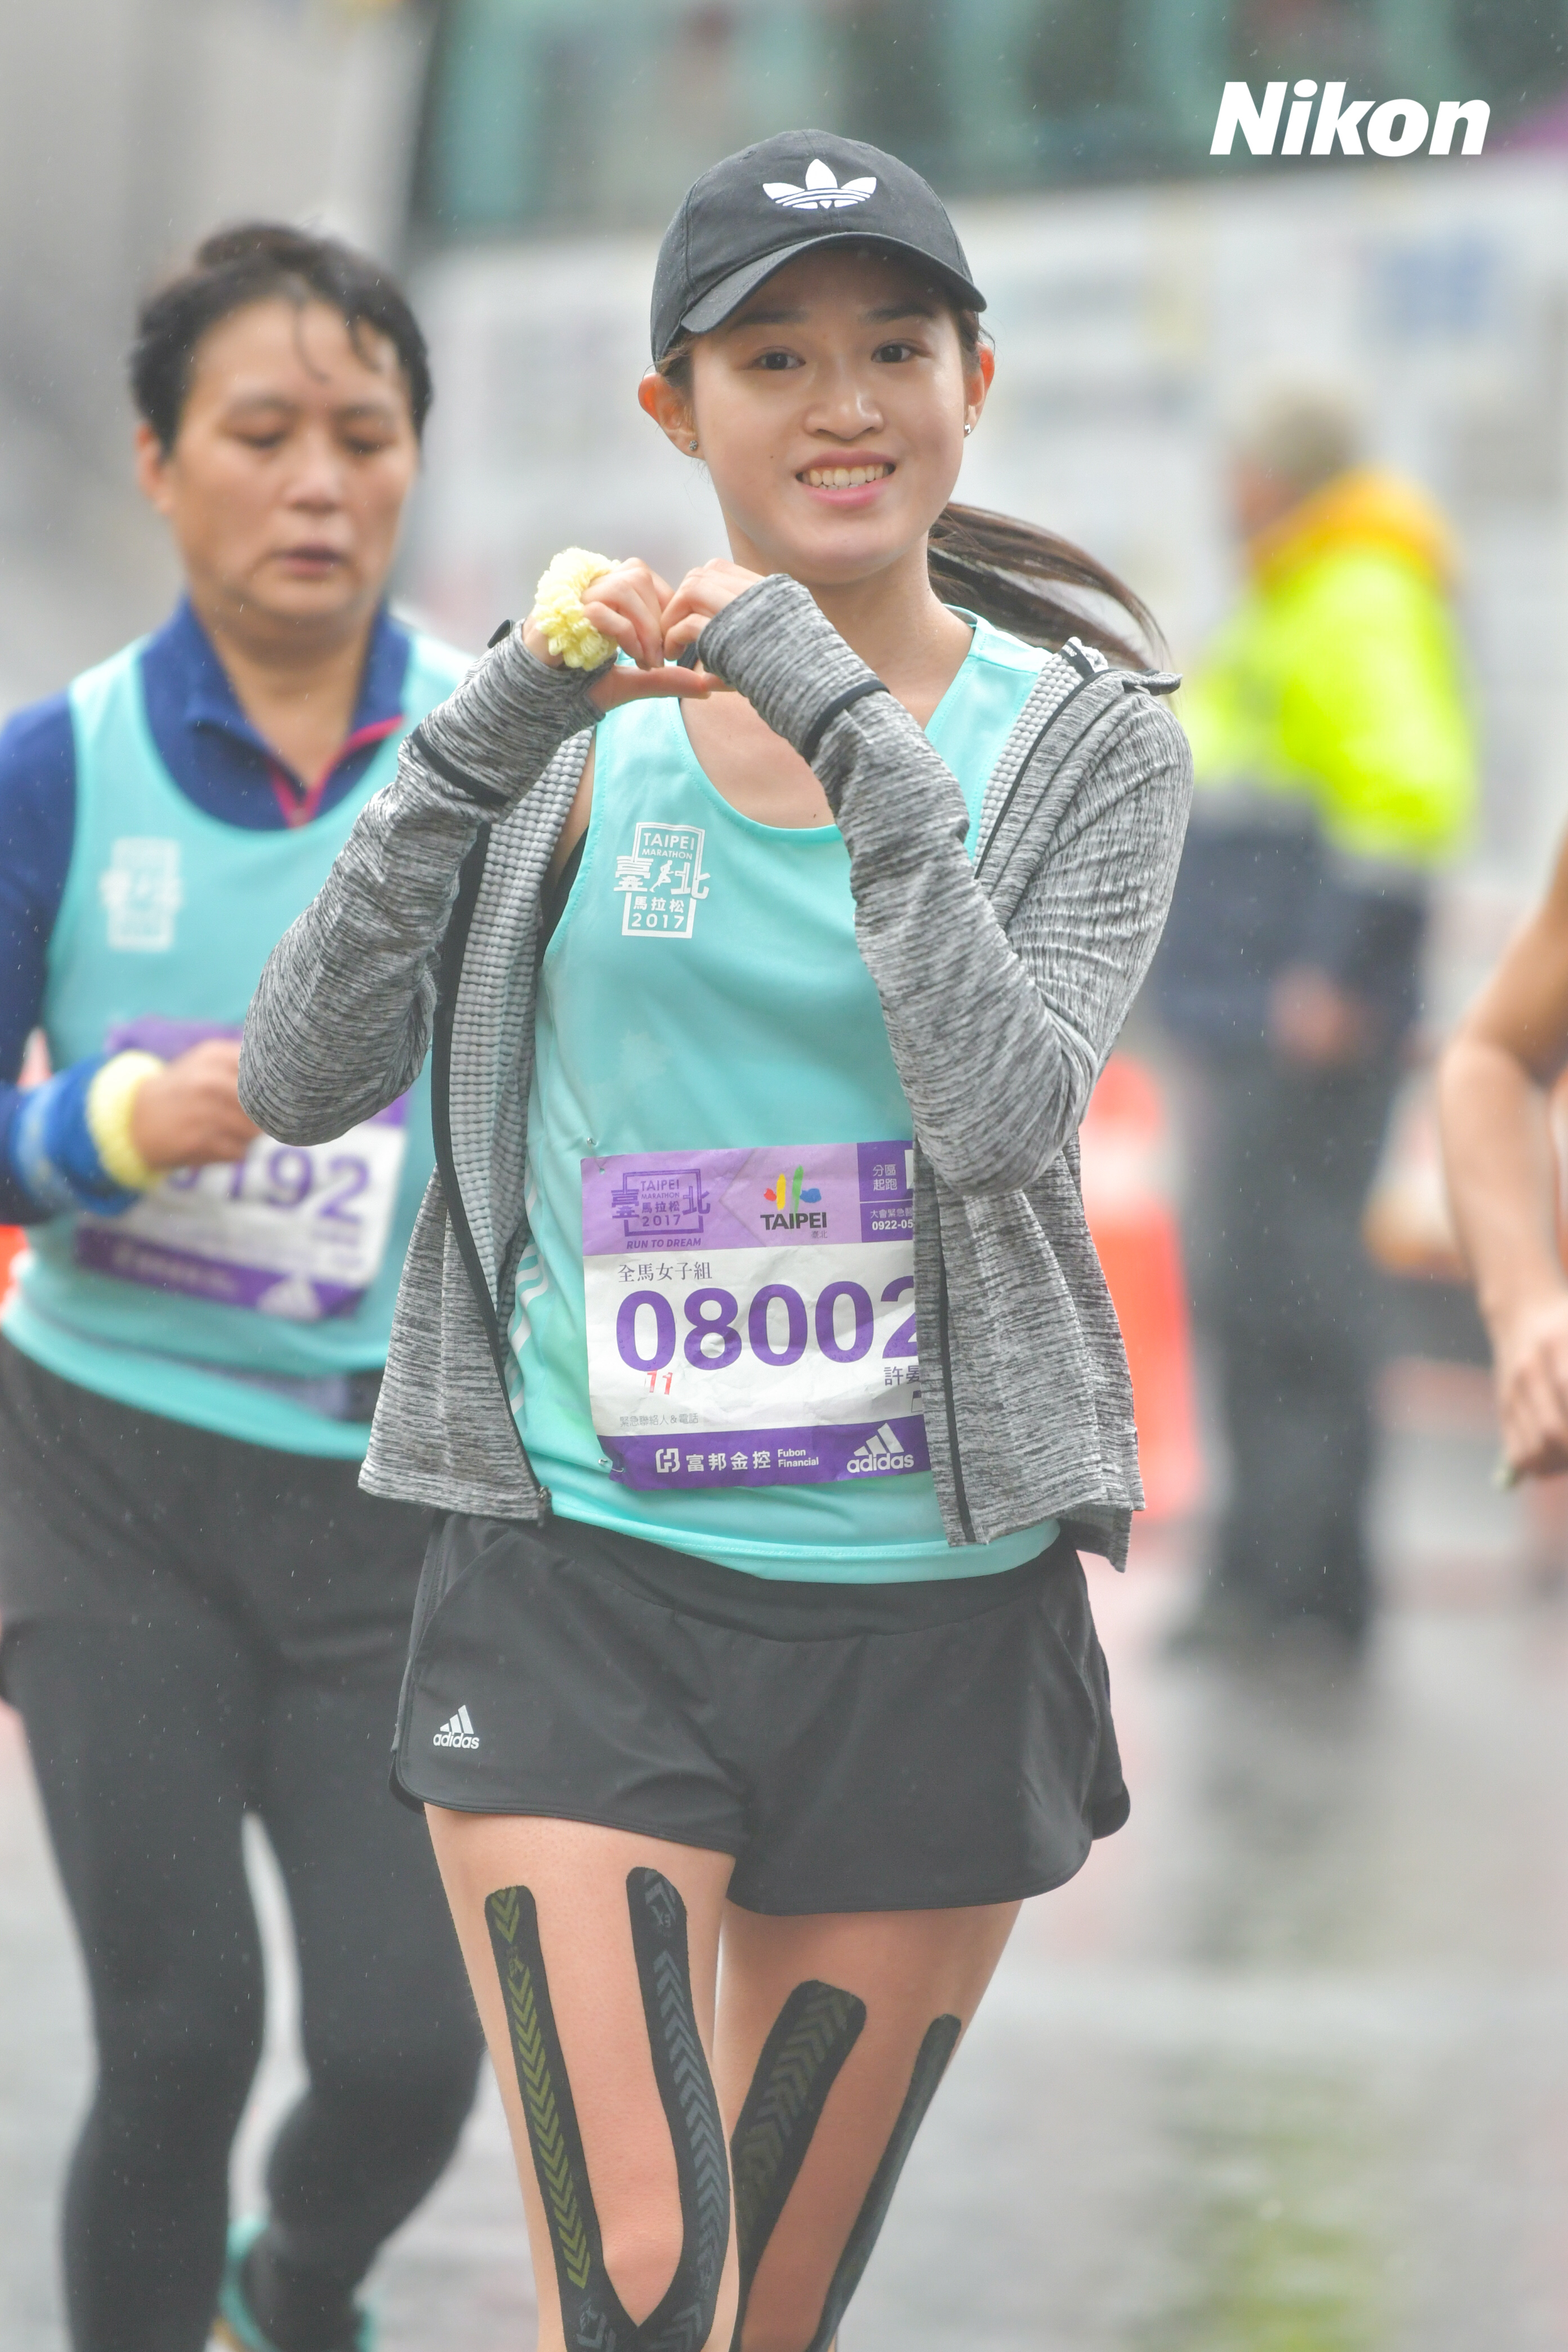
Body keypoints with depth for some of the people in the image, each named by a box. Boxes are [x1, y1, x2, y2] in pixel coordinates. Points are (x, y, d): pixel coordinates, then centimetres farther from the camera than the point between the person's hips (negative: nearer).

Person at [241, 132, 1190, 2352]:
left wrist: (853, 731, -20)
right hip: (582, 1582, -1)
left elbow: (1004, 1111, -16)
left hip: (932, 1611, 1)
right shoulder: (583, 711, 3)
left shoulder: (1082, 740, 1)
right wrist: (494, 721, -14)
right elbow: (301, 1074, -5)